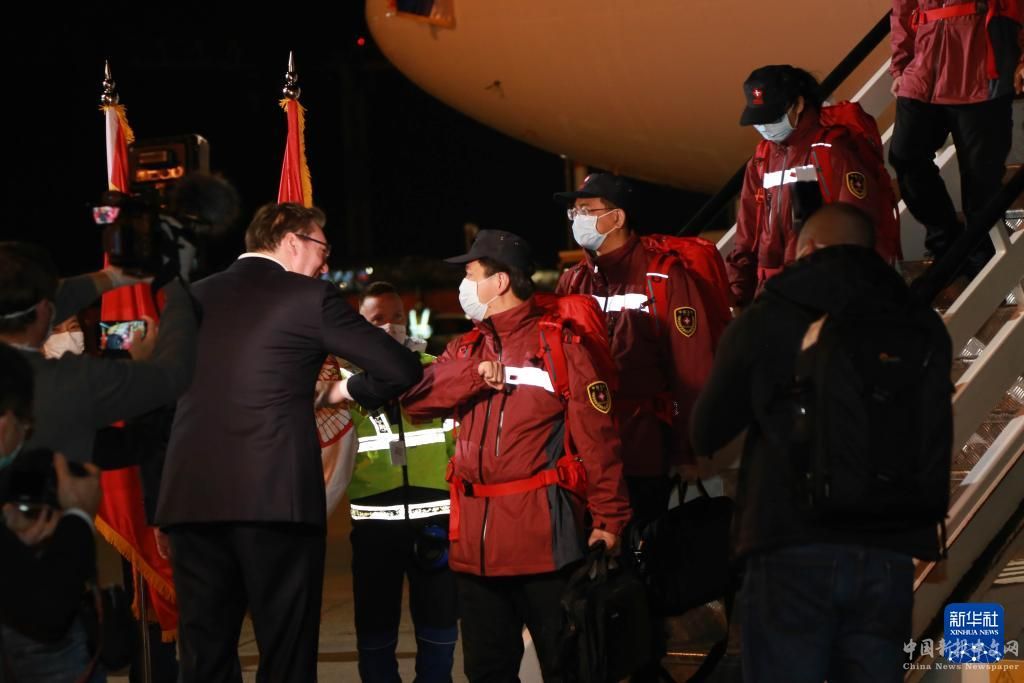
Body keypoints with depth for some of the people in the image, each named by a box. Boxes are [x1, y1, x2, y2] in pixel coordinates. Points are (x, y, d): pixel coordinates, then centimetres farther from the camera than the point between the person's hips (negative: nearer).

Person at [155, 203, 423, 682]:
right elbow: (401, 369, 1)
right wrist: (350, 390, 21)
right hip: (276, 497, -5)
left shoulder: (193, 298, 15)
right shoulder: (310, 297, 1)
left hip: (190, 497, 5)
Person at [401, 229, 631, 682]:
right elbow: (416, 400, 2)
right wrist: (476, 374, -11)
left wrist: (609, 519, -13)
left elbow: (597, 440, -7)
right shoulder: (465, 351, 16)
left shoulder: (560, 346, -4)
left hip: (544, 537, -6)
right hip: (476, 541, 6)